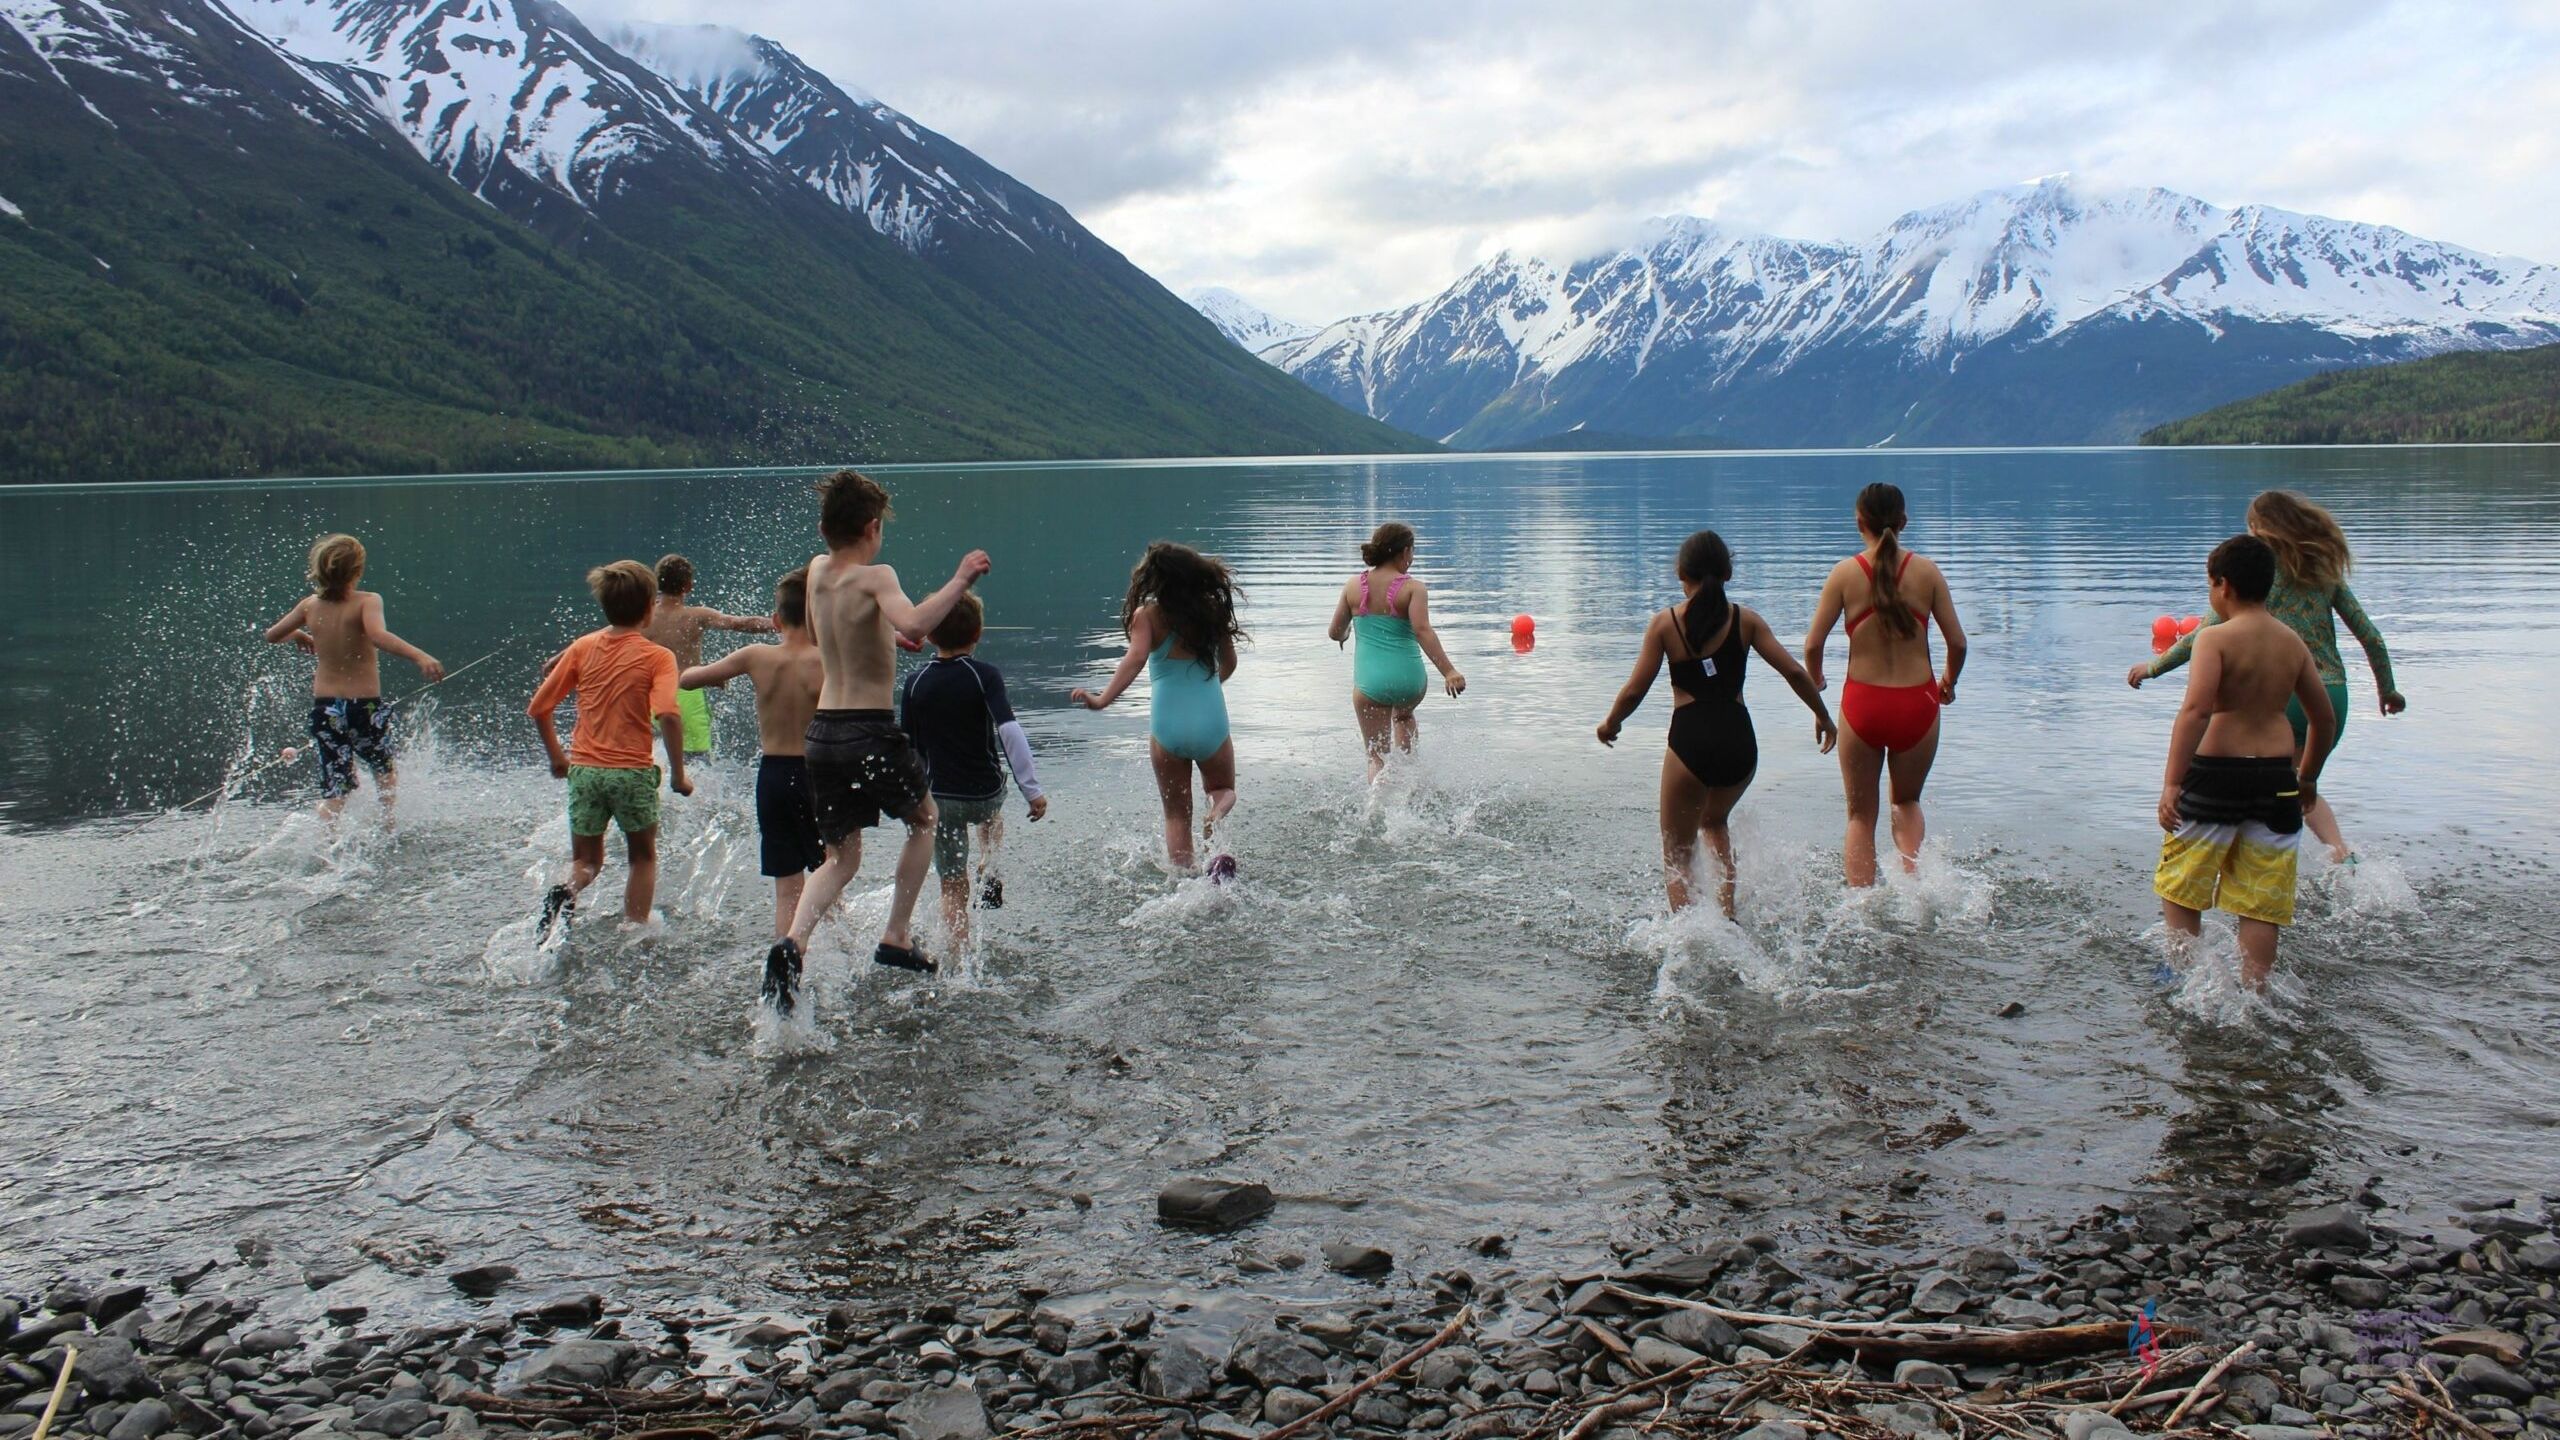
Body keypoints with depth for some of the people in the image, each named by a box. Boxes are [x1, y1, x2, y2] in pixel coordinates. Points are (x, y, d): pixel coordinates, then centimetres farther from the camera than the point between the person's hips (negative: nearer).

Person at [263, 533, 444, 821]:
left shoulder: (311, 605, 3)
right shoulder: (366, 601, -11)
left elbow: (271, 635, 16)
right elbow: (378, 636, -32)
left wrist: (300, 636, 36)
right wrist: (420, 657, -43)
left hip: (324, 708, 3)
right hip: (364, 706, -3)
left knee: (334, 791, 8)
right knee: (386, 772, 24)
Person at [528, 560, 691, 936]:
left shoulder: (582, 647, 5)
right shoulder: (657, 656, -6)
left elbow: (538, 707, 7)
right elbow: (668, 714, -22)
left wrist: (557, 756, 21)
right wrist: (678, 774, -13)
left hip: (583, 768, 3)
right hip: (632, 771, -3)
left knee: (585, 861, 16)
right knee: (643, 856, 19)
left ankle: (566, 894, -16)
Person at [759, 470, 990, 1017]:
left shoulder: (817, 572, 9)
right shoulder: (874, 577, -12)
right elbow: (912, 625, -34)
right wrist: (960, 580, -23)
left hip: (822, 731, 6)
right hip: (872, 732, -6)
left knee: (841, 858, 15)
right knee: (923, 820, 22)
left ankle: (794, 942, -11)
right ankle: (896, 938, 20)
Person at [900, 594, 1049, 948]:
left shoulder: (915, 682, -3)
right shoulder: (985, 675, -11)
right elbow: (1009, 731, -22)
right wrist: (1033, 789, -20)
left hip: (938, 798, 1)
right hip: (985, 792, 0)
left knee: (953, 888, 9)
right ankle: (990, 869, 24)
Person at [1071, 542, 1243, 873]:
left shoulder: (1147, 615, -9)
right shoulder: (1213, 609, 0)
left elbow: (1136, 657, -26)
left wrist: (1103, 699, -32)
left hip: (1167, 725, -1)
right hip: (1211, 723, 1)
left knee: (1176, 814, 16)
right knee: (1224, 789, 27)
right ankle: (1216, 817, -7)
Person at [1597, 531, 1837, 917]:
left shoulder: (1664, 623, -1)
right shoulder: (1745, 620, 4)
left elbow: (1635, 690, -2)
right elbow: (1794, 672, 2)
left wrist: (1610, 724, 17)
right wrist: (1824, 717, 18)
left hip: (1690, 741, -3)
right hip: (1739, 742, 3)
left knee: (1677, 855, 10)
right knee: (1714, 821, 33)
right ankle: (1727, 912, 19)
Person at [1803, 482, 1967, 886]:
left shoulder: (1846, 572, -4)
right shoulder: (1926, 570, -1)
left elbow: (1813, 644, -5)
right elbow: (1957, 643, 0)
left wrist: (1814, 679, 17)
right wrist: (1948, 683, 19)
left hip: (1862, 702, -1)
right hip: (1916, 703, 1)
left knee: (1861, 815, 15)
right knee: (1907, 801, 25)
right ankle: (1914, 871, 1)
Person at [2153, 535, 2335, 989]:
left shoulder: (2215, 639, -10)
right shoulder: (2293, 643, 8)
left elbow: (2196, 710, -23)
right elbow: (2324, 719, 15)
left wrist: (2172, 783, -24)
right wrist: (2308, 779, 29)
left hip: (2217, 773, -5)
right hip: (2275, 778, 5)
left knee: (2179, 886, 13)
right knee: (2260, 905, 9)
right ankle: (2254, 991, 7)